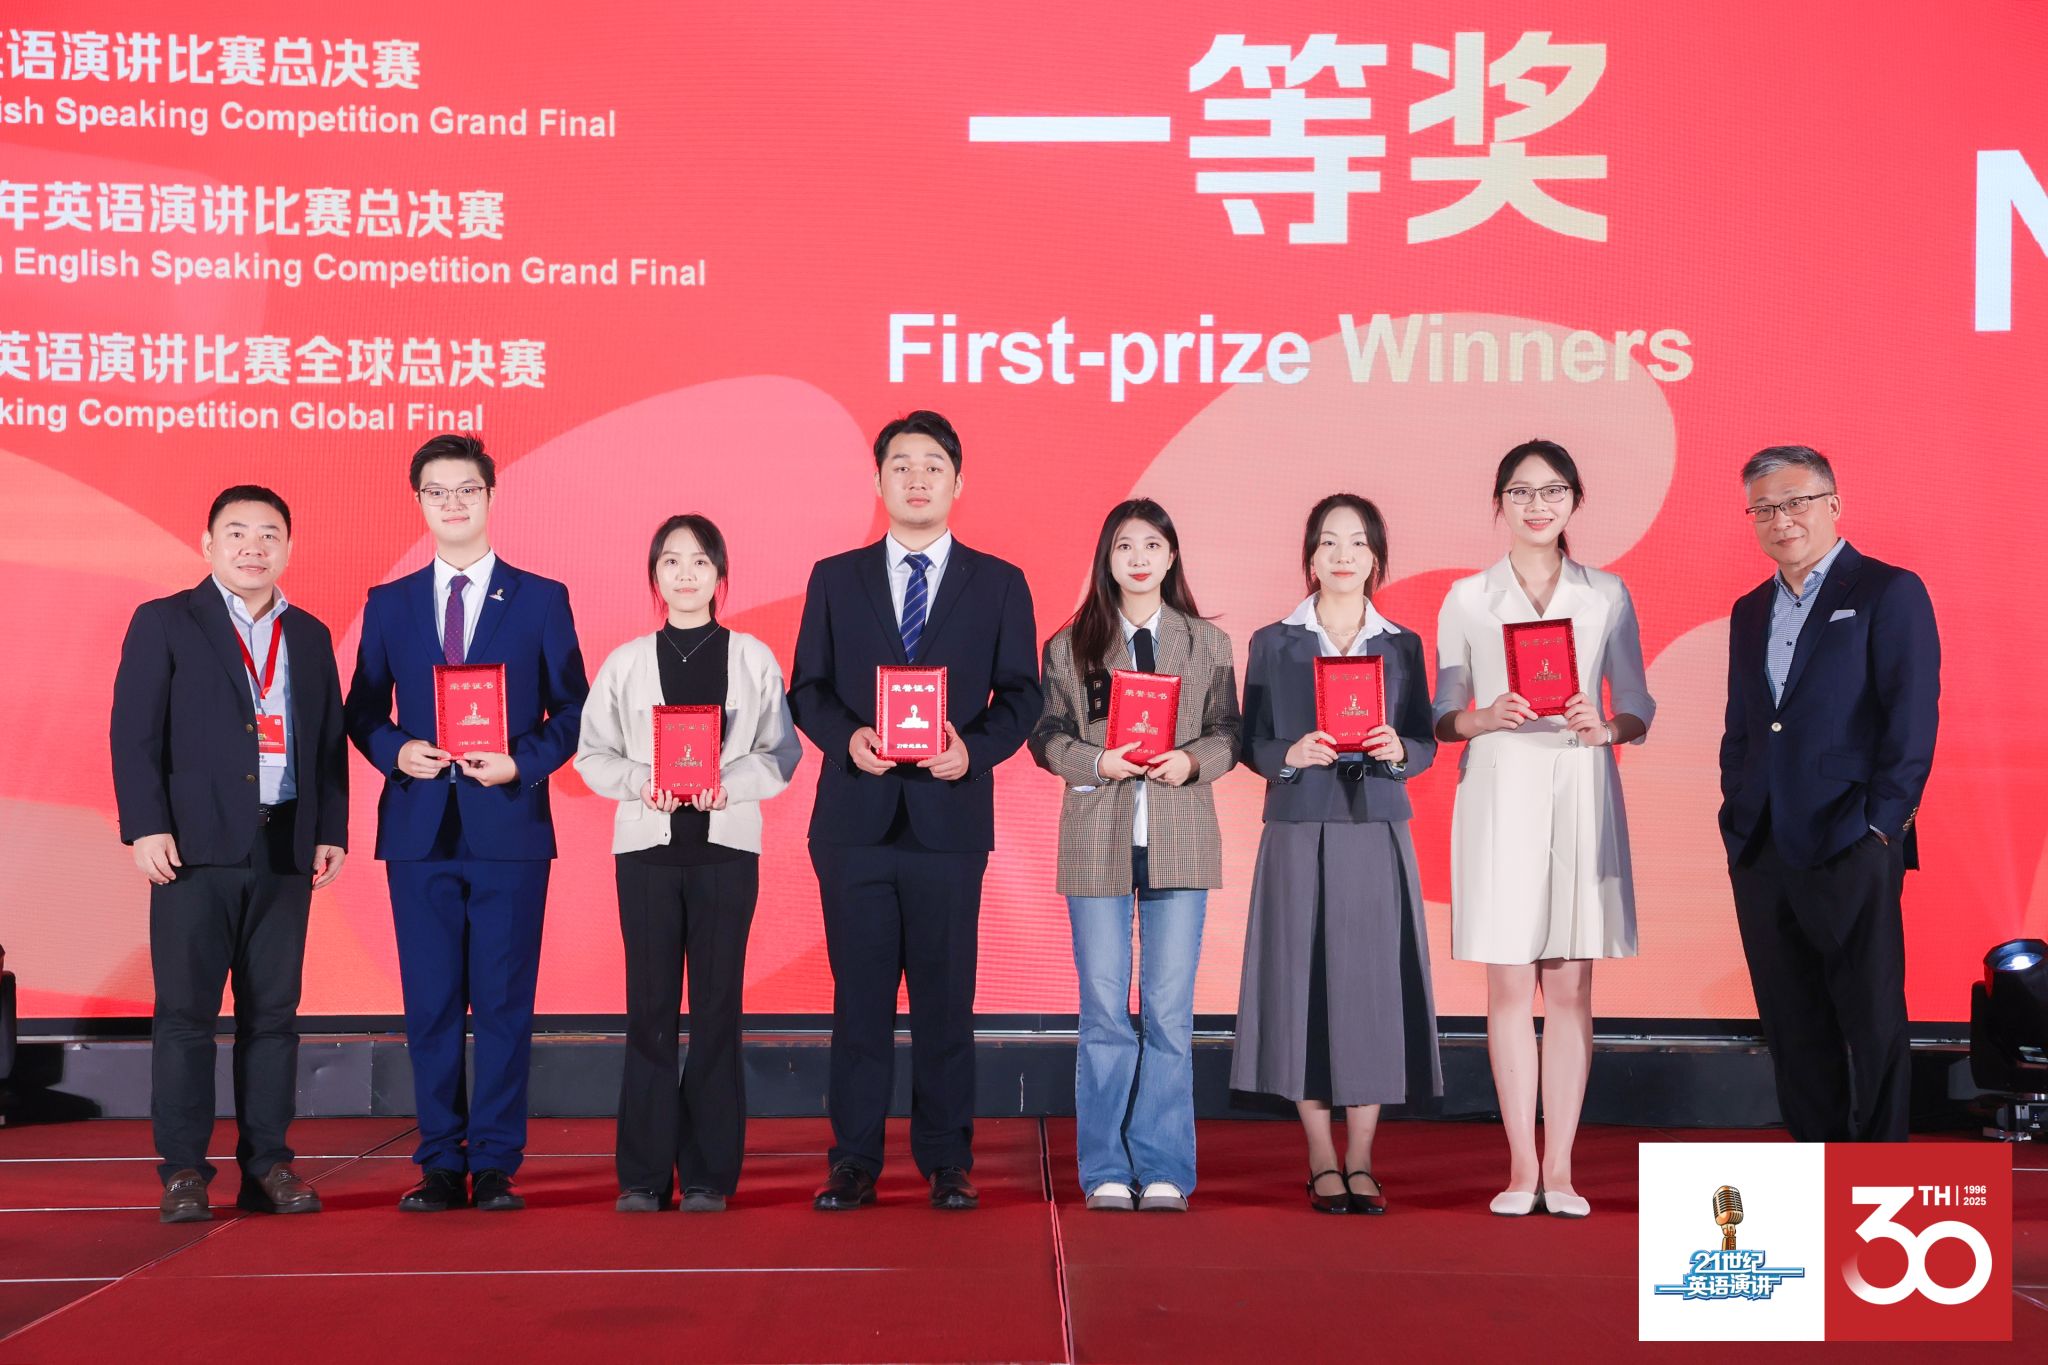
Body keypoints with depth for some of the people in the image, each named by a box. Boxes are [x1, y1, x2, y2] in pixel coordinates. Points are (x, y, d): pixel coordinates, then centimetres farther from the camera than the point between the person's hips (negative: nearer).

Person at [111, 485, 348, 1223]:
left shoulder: (310, 635, 15)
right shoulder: (163, 624, 4)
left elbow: (330, 741, 15)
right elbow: (133, 734, -2)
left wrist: (332, 831, 6)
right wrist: (146, 827, -11)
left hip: (286, 851, 4)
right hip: (196, 848, -3)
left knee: (273, 1012, 5)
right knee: (185, 1011, -3)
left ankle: (267, 1164, 11)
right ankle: (183, 1171, 2)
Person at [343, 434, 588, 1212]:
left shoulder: (541, 599, 6)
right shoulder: (388, 605, 11)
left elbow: (572, 710, 5)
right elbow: (363, 710, 13)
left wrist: (522, 763, -11)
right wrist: (396, 751, -7)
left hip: (509, 824, -2)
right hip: (420, 828, 2)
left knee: (505, 1003, 0)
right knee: (430, 1003, 4)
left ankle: (495, 1165, 7)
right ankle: (440, 1164, 11)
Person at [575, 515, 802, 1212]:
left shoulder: (753, 659, 6)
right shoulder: (626, 662, 8)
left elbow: (781, 753, 3)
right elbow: (593, 753, 7)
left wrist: (729, 781, -14)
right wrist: (641, 781, -11)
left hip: (725, 846, 0)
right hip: (647, 844, 1)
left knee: (717, 1005, 0)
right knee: (650, 1006, 0)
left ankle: (709, 1174, 7)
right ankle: (644, 1174, 6)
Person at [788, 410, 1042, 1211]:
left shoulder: (999, 584, 8)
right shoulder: (835, 579, 10)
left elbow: (1019, 695, 5)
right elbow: (807, 688, 8)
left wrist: (974, 749, -13)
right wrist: (848, 736, -12)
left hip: (950, 816, -1)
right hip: (856, 818, 1)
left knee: (946, 997, 4)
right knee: (859, 996, 4)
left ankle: (947, 1161, 13)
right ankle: (854, 1162, 12)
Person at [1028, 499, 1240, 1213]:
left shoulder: (1209, 645, 9)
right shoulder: (1071, 645, 7)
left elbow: (1229, 732, 7)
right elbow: (1046, 734, 4)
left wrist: (1192, 760, -12)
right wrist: (1097, 761, -13)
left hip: (1180, 838, 1)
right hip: (1097, 838, 0)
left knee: (1171, 1011, 1)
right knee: (1104, 1010, 3)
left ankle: (1164, 1171, 9)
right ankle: (1106, 1171, 11)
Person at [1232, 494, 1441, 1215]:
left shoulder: (1402, 646, 9)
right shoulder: (1273, 643, 5)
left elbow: (1425, 746, 7)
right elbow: (1251, 744, 4)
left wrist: (1398, 751, -14)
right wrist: (1292, 755, -15)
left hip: (1377, 837, 1)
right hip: (1299, 835, -1)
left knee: (1373, 981, -1)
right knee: (1305, 981, -2)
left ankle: (1361, 1162, 8)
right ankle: (1323, 1163, 9)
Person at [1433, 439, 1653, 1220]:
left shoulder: (1607, 596, 9)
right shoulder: (1468, 598, 8)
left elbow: (1639, 715, 9)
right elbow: (1443, 718, 8)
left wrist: (1603, 728, -12)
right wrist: (1488, 718, -13)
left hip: (1580, 794, 0)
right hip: (1498, 793, 0)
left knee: (1570, 987, 0)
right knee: (1508, 985, 0)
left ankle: (1560, 1169, 5)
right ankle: (1521, 1167, 7)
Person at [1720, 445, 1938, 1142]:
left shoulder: (1890, 593, -2)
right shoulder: (1749, 611, 17)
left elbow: (1912, 720, -8)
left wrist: (1880, 825, -14)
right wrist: (1735, 813, 9)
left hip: (1850, 849, -6)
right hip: (1760, 850, 6)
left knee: (1872, 1023, 0)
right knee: (1792, 1024, 10)